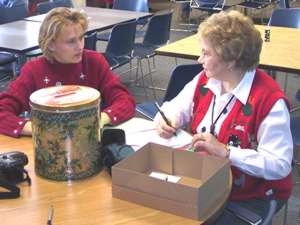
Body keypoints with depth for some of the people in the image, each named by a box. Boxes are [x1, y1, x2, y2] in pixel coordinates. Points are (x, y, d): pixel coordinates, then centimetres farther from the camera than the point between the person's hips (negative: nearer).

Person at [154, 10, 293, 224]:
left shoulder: (270, 99, -22)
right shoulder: (205, 80, 0)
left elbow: (280, 165, -25)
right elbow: (175, 107, 14)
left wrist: (225, 151, -31)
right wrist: (167, 121, -11)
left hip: (251, 198, -5)